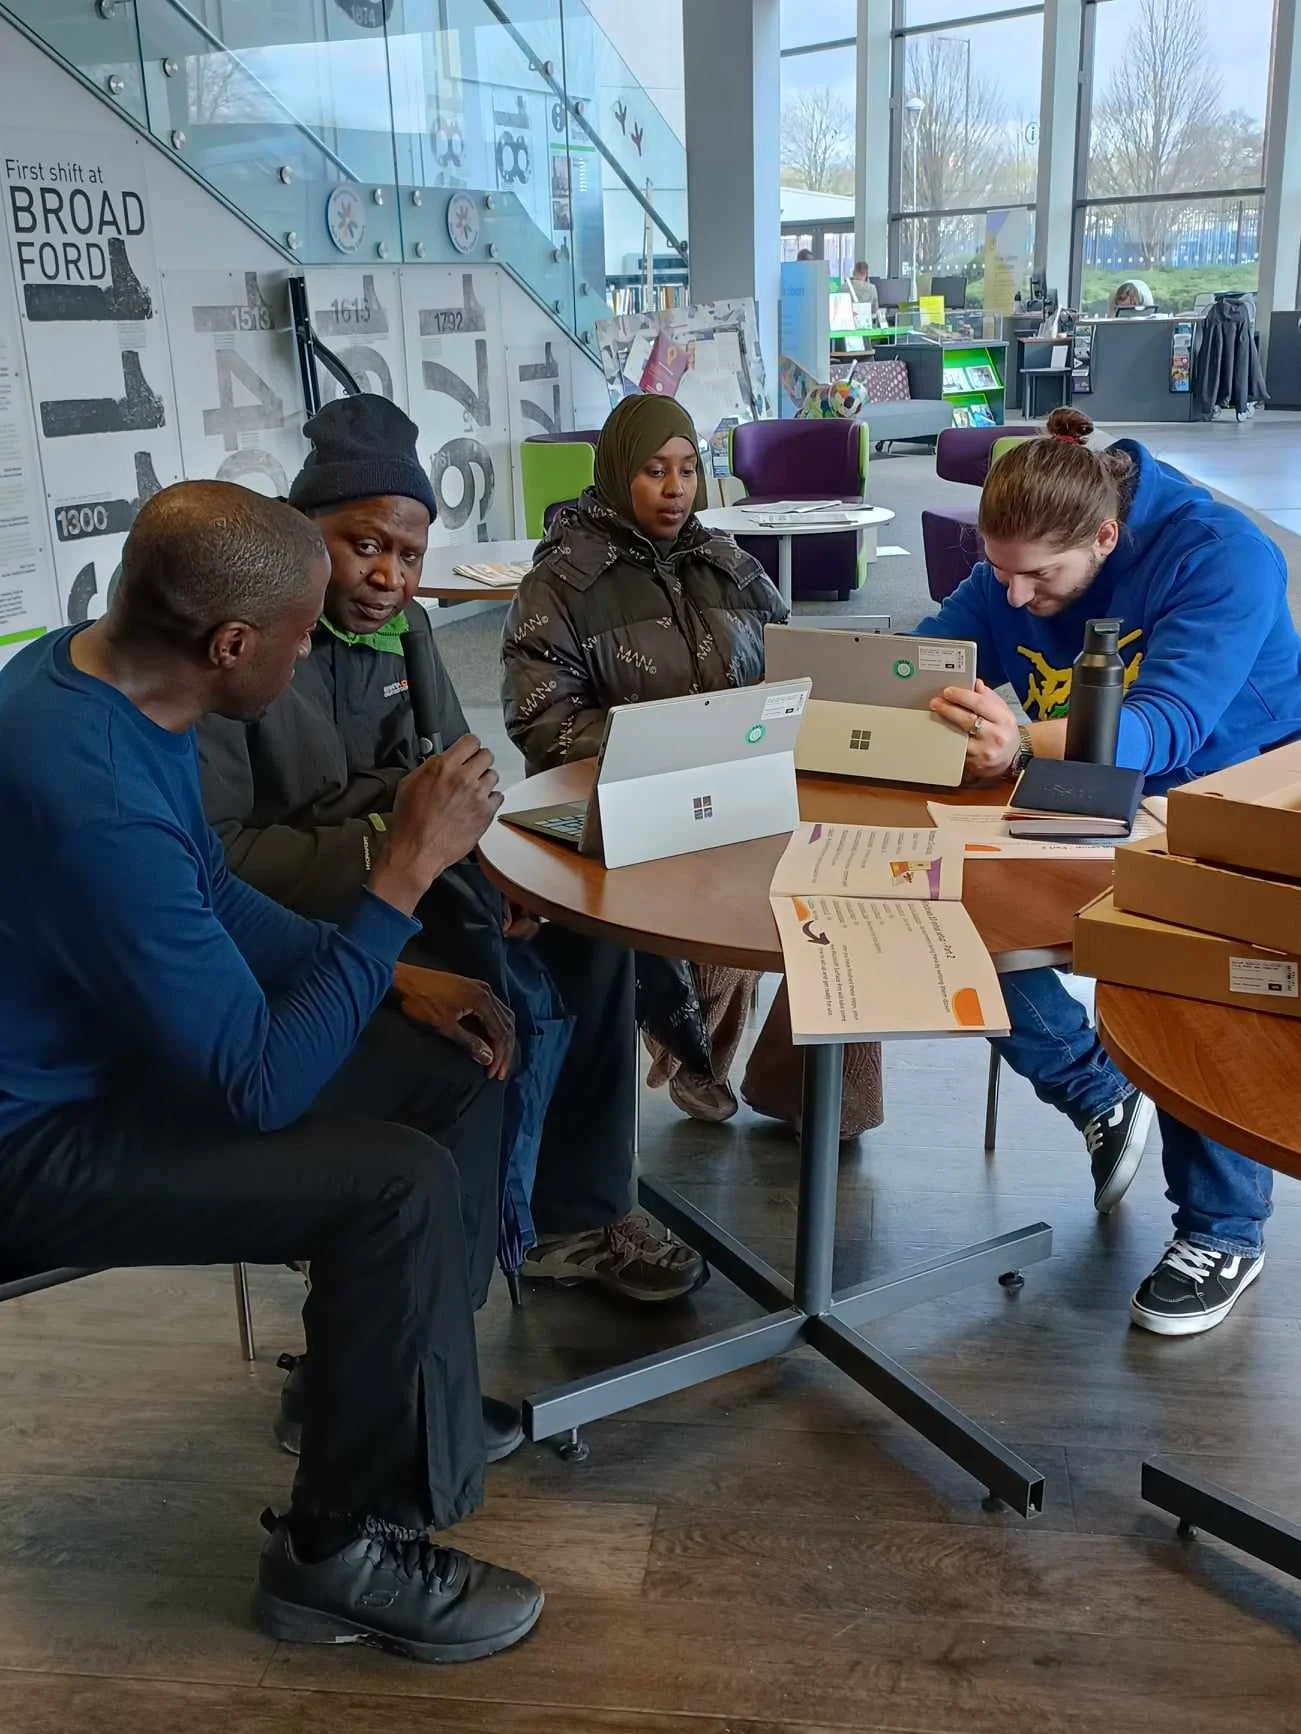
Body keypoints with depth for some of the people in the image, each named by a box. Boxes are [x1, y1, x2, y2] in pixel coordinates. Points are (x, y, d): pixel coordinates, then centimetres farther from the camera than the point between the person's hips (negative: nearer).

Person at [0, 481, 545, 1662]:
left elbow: (210, 897, 12)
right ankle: (344, 1554, 0)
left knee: (457, 1073, 4)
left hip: (109, 1049, 9)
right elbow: (263, 1088, -28)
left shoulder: (96, 669, -3)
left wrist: (394, 980, 4)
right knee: (399, 1183, -23)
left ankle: (396, 1388, 20)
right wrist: (409, 869, -26)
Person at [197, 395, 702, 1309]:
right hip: (297, 912, -8)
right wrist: (375, 849, -30)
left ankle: (577, 1215, 7)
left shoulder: (404, 625, 5)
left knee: (587, 942, -6)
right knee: (504, 1003, -23)